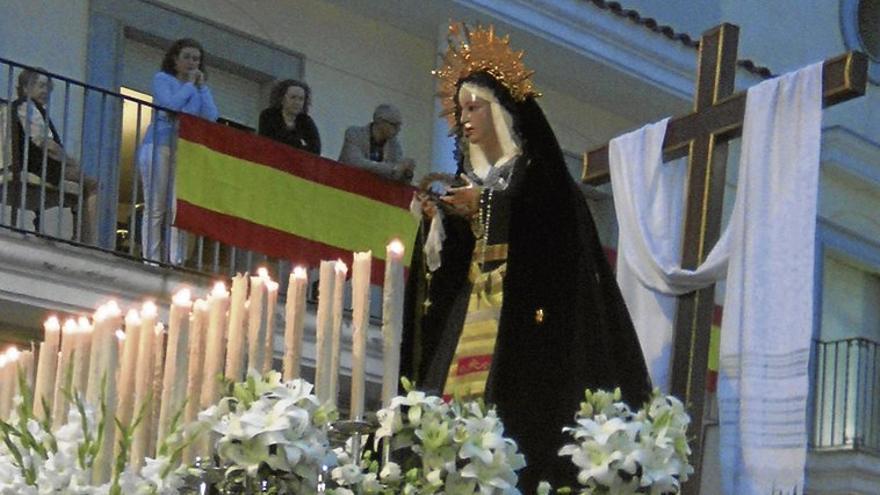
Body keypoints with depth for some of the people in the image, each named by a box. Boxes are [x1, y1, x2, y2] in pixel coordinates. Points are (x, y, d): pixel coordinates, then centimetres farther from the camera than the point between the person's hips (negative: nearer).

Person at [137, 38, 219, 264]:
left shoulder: (201, 87, 19)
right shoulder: (162, 79, 8)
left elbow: (211, 117, 5)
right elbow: (170, 106, -11)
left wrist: (201, 87, 5)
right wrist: (189, 85, 0)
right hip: (159, 145, -3)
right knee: (155, 208, -4)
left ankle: (177, 261, -10)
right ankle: (151, 260, -4)